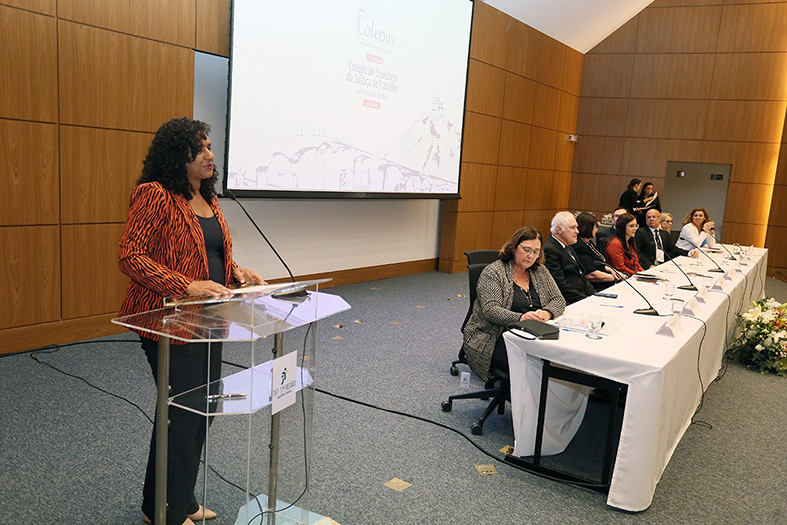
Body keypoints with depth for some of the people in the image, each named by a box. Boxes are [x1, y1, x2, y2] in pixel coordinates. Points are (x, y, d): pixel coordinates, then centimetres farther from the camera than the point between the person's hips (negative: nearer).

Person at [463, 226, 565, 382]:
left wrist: (547, 313, -13)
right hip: (496, 338, -6)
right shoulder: (493, 273, -5)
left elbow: (558, 300, 10)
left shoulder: (540, 271, 14)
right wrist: (520, 318, -31)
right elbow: (490, 310, -15)